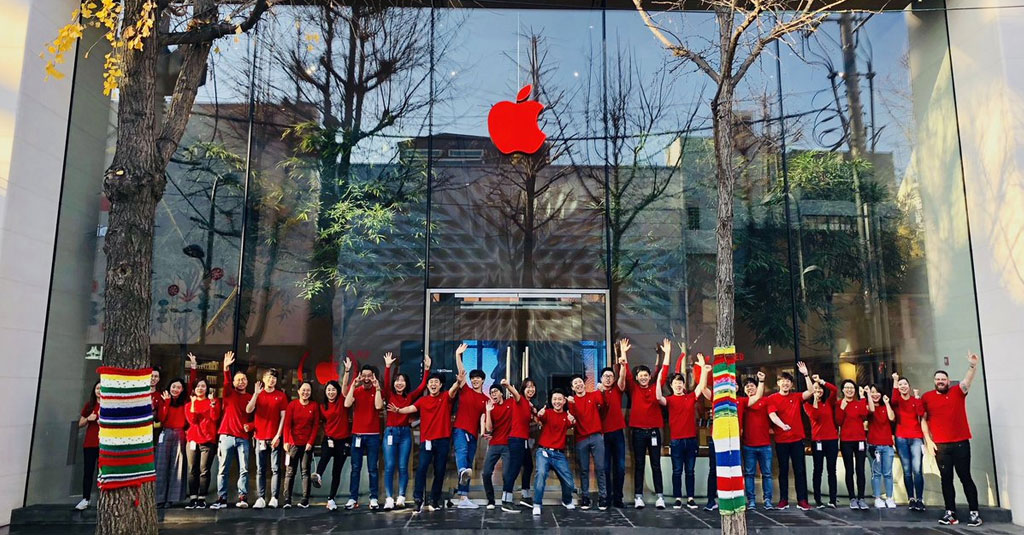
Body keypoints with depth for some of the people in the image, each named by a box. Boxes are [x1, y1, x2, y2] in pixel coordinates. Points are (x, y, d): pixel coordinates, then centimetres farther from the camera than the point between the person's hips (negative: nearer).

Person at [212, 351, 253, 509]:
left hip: (243, 438, 1)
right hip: (226, 436, -1)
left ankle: (243, 498, 0)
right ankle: (221, 499, 3)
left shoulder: (251, 398, 11)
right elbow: (226, 383, -13)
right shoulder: (228, 394, 8)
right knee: (223, 469, 0)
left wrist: (250, 425, -10)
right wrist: (226, 369, -31)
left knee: (244, 469, -3)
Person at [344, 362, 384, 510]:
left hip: (373, 435, -1)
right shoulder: (356, 391, 5)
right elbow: (347, 404, -13)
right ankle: (353, 498, 8)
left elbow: (378, 406, -15)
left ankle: (374, 498, 5)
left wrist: (377, 388, -15)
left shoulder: (377, 391, 3)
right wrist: (353, 385, -13)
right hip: (357, 435, 1)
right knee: (355, 468, 4)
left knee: (372, 469, 2)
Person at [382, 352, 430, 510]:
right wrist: (387, 366, -22)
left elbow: (422, 386, -1)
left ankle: (401, 497, 7)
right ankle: (389, 499, -3)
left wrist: (427, 368, -9)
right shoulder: (389, 396, 3)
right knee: (389, 466, -5)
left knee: (403, 467, 1)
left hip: (405, 433, 1)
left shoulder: (409, 397, 7)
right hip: (390, 432, -1)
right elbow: (386, 383, -12)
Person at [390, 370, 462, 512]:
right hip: (426, 440, 0)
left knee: (439, 471, 7)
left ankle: (434, 500, 19)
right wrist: (398, 410, -29)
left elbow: (453, 389, -18)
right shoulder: (423, 400, 6)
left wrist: (459, 382, -40)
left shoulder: (446, 397, 2)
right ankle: (418, 500, -10)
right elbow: (410, 408, -8)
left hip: (443, 440, 0)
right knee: (421, 468, -14)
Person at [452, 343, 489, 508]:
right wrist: (458, 355, -10)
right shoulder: (465, 390, 9)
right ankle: (463, 471, -62)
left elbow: (483, 417, 4)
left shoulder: (486, 399, 14)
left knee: (469, 463, 3)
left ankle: (463, 497, 5)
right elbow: (461, 372, -1)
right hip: (460, 429, -4)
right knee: (462, 450, -32)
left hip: (473, 434, 4)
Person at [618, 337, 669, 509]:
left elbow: (664, 371, 3)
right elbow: (625, 373, -2)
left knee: (656, 464, 5)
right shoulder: (633, 389, 3)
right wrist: (623, 353, -6)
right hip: (638, 431, 0)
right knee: (639, 465, 5)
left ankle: (660, 496, 8)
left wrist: (667, 353, -1)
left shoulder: (656, 387, 5)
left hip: (654, 430, 1)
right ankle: (638, 497, 7)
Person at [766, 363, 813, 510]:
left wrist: (805, 374, -15)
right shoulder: (772, 398, -3)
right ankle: (783, 499, 12)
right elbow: (772, 415, -17)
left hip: (797, 439, 2)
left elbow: (810, 392, -9)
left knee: (800, 470, 4)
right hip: (781, 440, -2)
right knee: (783, 470, 6)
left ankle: (802, 500, 8)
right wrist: (783, 425, -34)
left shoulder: (797, 397, 6)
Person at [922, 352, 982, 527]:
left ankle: (975, 513, 9)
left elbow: (967, 381, -19)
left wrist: (973, 366, -37)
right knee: (946, 479, 5)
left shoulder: (958, 392, 2)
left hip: (961, 443, -1)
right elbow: (923, 420, 8)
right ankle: (951, 513, 10)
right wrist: (928, 441, 1)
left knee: (965, 477, 3)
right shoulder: (927, 397, 4)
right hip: (940, 445, 1)